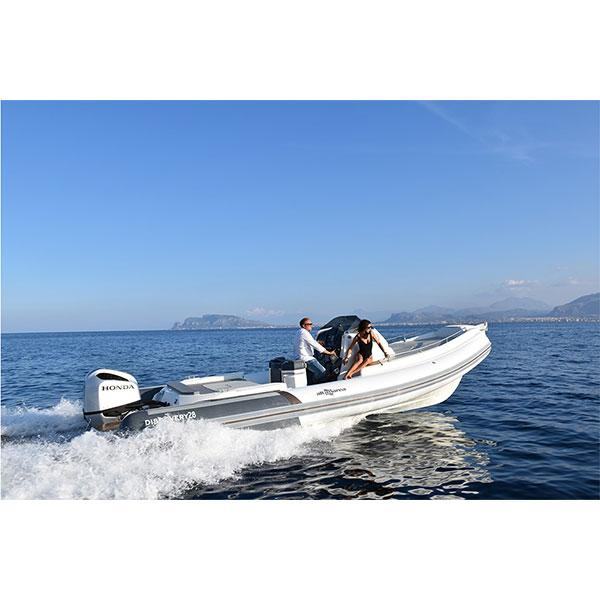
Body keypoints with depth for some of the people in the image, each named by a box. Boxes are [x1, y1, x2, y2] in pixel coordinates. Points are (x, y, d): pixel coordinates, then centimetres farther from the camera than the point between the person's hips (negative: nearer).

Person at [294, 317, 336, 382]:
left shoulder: (299, 332, 19)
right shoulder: (304, 333, -14)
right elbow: (315, 345, -16)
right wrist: (329, 352, -12)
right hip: (305, 358, -11)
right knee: (322, 372, -18)